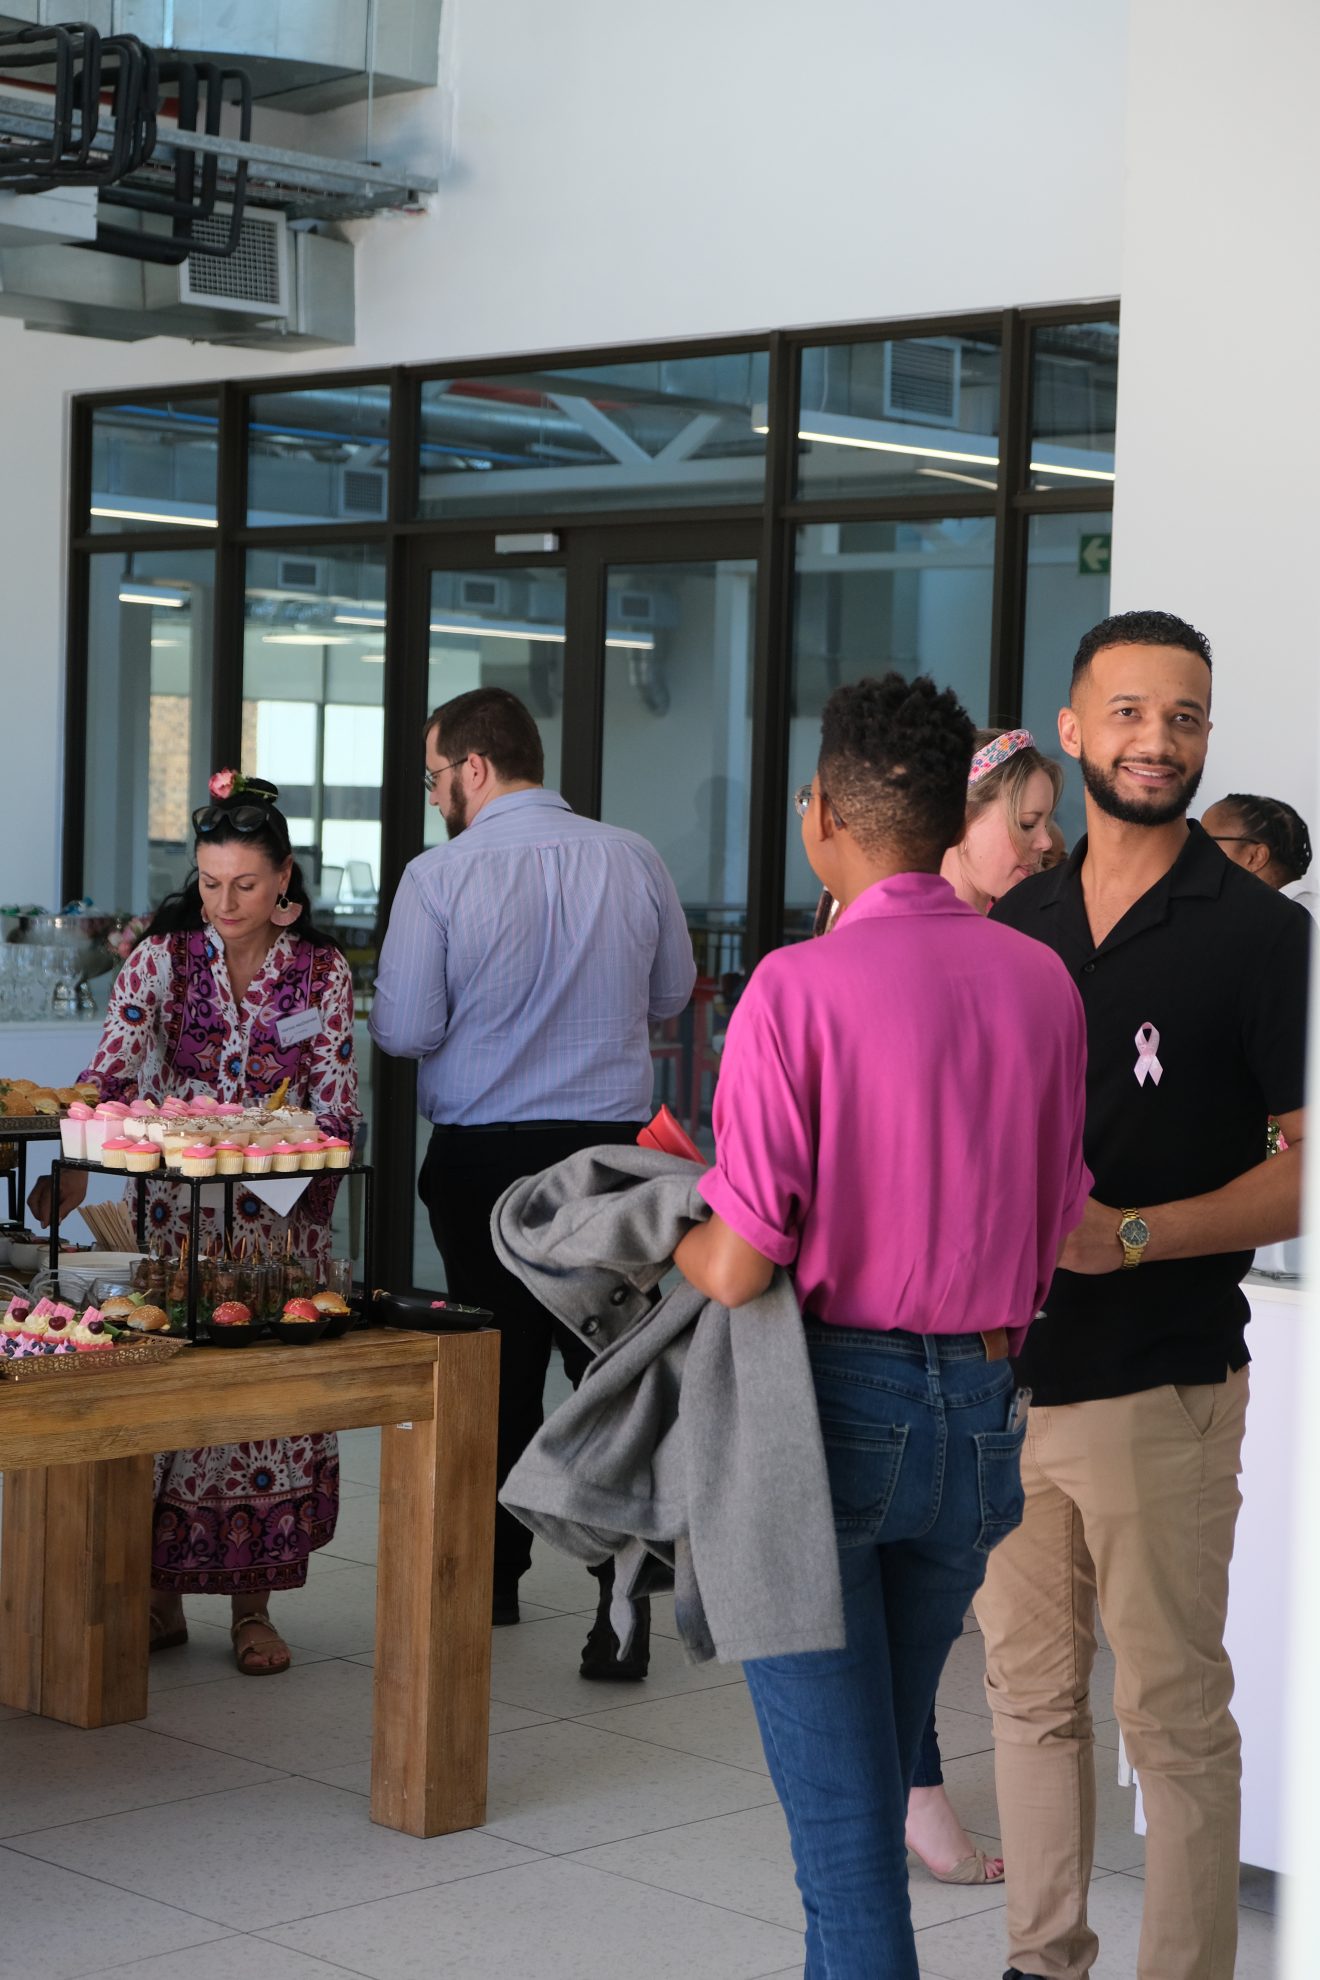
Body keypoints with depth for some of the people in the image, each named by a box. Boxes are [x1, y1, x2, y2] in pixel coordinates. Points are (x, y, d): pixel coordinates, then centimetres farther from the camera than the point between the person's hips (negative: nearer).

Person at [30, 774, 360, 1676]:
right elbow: (112, 1071, -10)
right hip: (172, 1211, 0)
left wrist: (313, 1208, -8)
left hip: (279, 1216, 1)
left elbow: (336, 1105, 3)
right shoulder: (163, 958, -1)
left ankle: (253, 1603, 10)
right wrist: (72, 1165, -25)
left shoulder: (324, 973, 2)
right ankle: (160, 1594, 11)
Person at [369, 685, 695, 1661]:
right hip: (612, 1143, 2)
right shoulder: (634, 860, 0)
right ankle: (623, 1597, -8)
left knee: (500, 1369, 12)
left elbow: (404, 1029, -10)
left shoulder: (438, 877, -11)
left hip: (481, 1157, -1)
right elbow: (671, 995, 12)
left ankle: (494, 1574, 24)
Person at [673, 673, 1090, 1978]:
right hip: (982, 1412, 5)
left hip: (828, 1400, -5)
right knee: (881, 1762, 21)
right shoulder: (1042, 984, 1)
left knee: (838, 1799, 3)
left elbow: (738, 1269, -17)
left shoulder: (796, 989, -16)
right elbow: (1057, 1238, 7)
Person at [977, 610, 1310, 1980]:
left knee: (1173, 1716, 0)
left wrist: (1130, 1235, -19)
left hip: (1160, 1388, -5)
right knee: (1029, 1691, 14)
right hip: (1005, 1371, 6)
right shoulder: (1013, 925, 11)